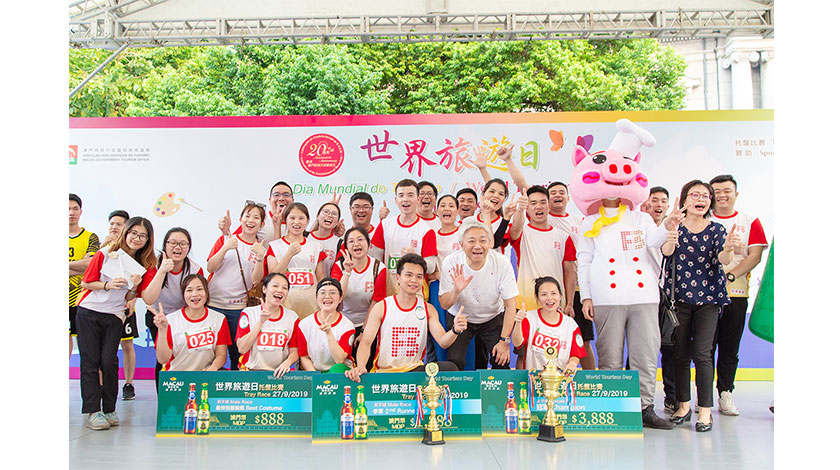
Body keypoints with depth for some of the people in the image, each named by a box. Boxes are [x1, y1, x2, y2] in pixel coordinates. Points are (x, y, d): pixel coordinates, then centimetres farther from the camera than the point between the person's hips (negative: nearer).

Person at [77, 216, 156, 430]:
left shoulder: (145, 265, 0)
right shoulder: (105, 253, -5)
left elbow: (129, 298, 5)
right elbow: (85, 282, -1)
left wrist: (134, 287, -16)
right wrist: (108, 285, -17)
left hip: (114, 316, 1)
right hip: (88, 312, -1)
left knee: (109, 361, -6)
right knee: (89, 361, -2)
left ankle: (109, 410, 5)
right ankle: (92, 411, 2)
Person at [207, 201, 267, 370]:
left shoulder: (261, 250, 5)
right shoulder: (225, 239, 5)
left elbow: (257, 281, -5)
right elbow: (210, 267, -4)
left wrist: (260, 258, -19)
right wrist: (225, 248, -16)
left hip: (238, 307, 0)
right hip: (213, 302, 0)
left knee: (237, 353, 3)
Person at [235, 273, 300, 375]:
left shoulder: (292, 317, 7)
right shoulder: (249, 313, 3)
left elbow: (294, 351, 7)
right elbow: (242, 349, -6)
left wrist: (287, 363, -15)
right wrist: (260, 322, -11)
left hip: (278, 372, 2)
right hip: (250, 371, -2)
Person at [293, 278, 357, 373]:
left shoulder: (347, 325, -5)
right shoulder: (304, 324, -1)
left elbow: (340, 360, -15)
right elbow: (304, 357, 3)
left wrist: (329, 333, -27)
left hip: (340, 372, 0)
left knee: (337, 369, -32)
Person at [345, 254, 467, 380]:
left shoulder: (428, 309, 7)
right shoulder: (381, 307, -1)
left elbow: (443, 342, -4)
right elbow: (366, 342, -6)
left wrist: (455, 330, -27)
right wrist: (360, 366, -26)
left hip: (416, 370, 2)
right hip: (384, 372, -2)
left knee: (450, 368, -25)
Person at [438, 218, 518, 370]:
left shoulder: (502, 263, -19)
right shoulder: (451, 262, -19)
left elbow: (510, 305, -13)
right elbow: (444, 305, -14)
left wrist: (504, 341, -16)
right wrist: (457, 290, -35)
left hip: (493, 318, 0)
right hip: (460, 318, 0)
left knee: (501, 361, -16)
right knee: (454, 361, -17)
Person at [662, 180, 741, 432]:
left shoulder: (716, 230, 4)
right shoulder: (675, 227, 3)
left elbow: (722, 259, -11)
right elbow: (666, 251, -16)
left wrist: (728, 248, -34)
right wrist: (670, 241, -40)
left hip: (708, 297, -1)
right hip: (679, 297, 1)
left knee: (701, 353, -6)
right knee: (680, 353, 6)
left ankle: (705, 409, 3)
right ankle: (683, 405, 18)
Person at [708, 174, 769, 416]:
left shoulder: (750, 222, 9)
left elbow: (755, 256, 0)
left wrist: (730, 274, -13)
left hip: (736, 292, 1)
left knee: (730, 348, 6)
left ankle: (726, 393, 17)